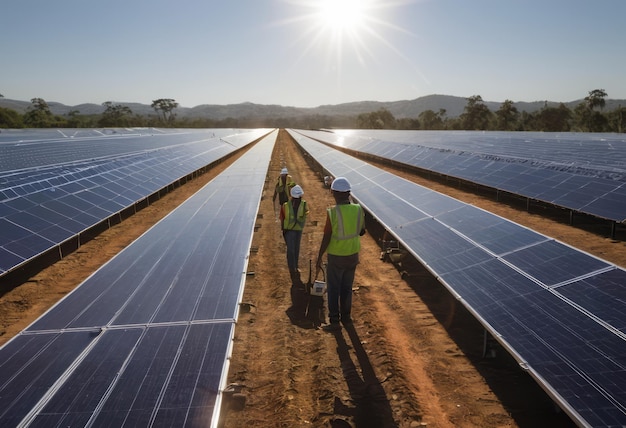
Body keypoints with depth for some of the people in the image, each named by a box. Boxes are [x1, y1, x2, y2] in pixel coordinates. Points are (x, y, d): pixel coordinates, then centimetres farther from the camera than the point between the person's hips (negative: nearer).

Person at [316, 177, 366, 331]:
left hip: (336, 256, -5)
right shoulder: (358, 209, -7)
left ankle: (334, 321, 14)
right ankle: (346, 316, 31)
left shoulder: (332, 212, -22)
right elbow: (362, 232, 6)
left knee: (333, 289, 9)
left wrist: (319, 258, -7)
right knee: (347, 287, 20)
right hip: (353, 255, 5)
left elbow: (326, 238, -17)